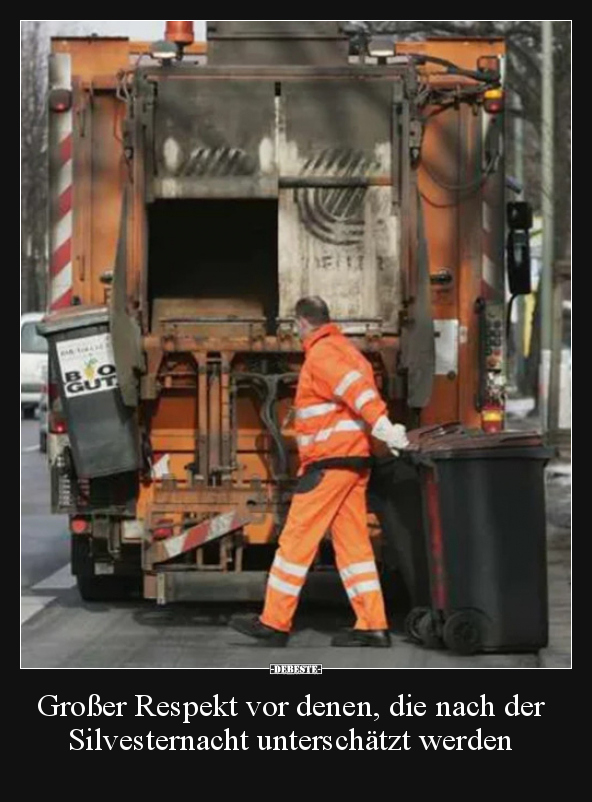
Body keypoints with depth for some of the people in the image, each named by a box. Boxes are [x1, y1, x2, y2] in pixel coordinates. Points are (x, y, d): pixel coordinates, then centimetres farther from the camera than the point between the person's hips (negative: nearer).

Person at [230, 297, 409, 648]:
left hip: (330, 461, -10)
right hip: (355, 460, 10)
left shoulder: (321, 353, -11)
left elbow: (357, 389, -25)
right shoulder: (346, 348, 20)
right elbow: (362, 391, 18)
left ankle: (274, 622, 0)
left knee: (297, 540, -4)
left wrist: (384, 429, -33)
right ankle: (373, 625, 3)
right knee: (353, 543, 8)